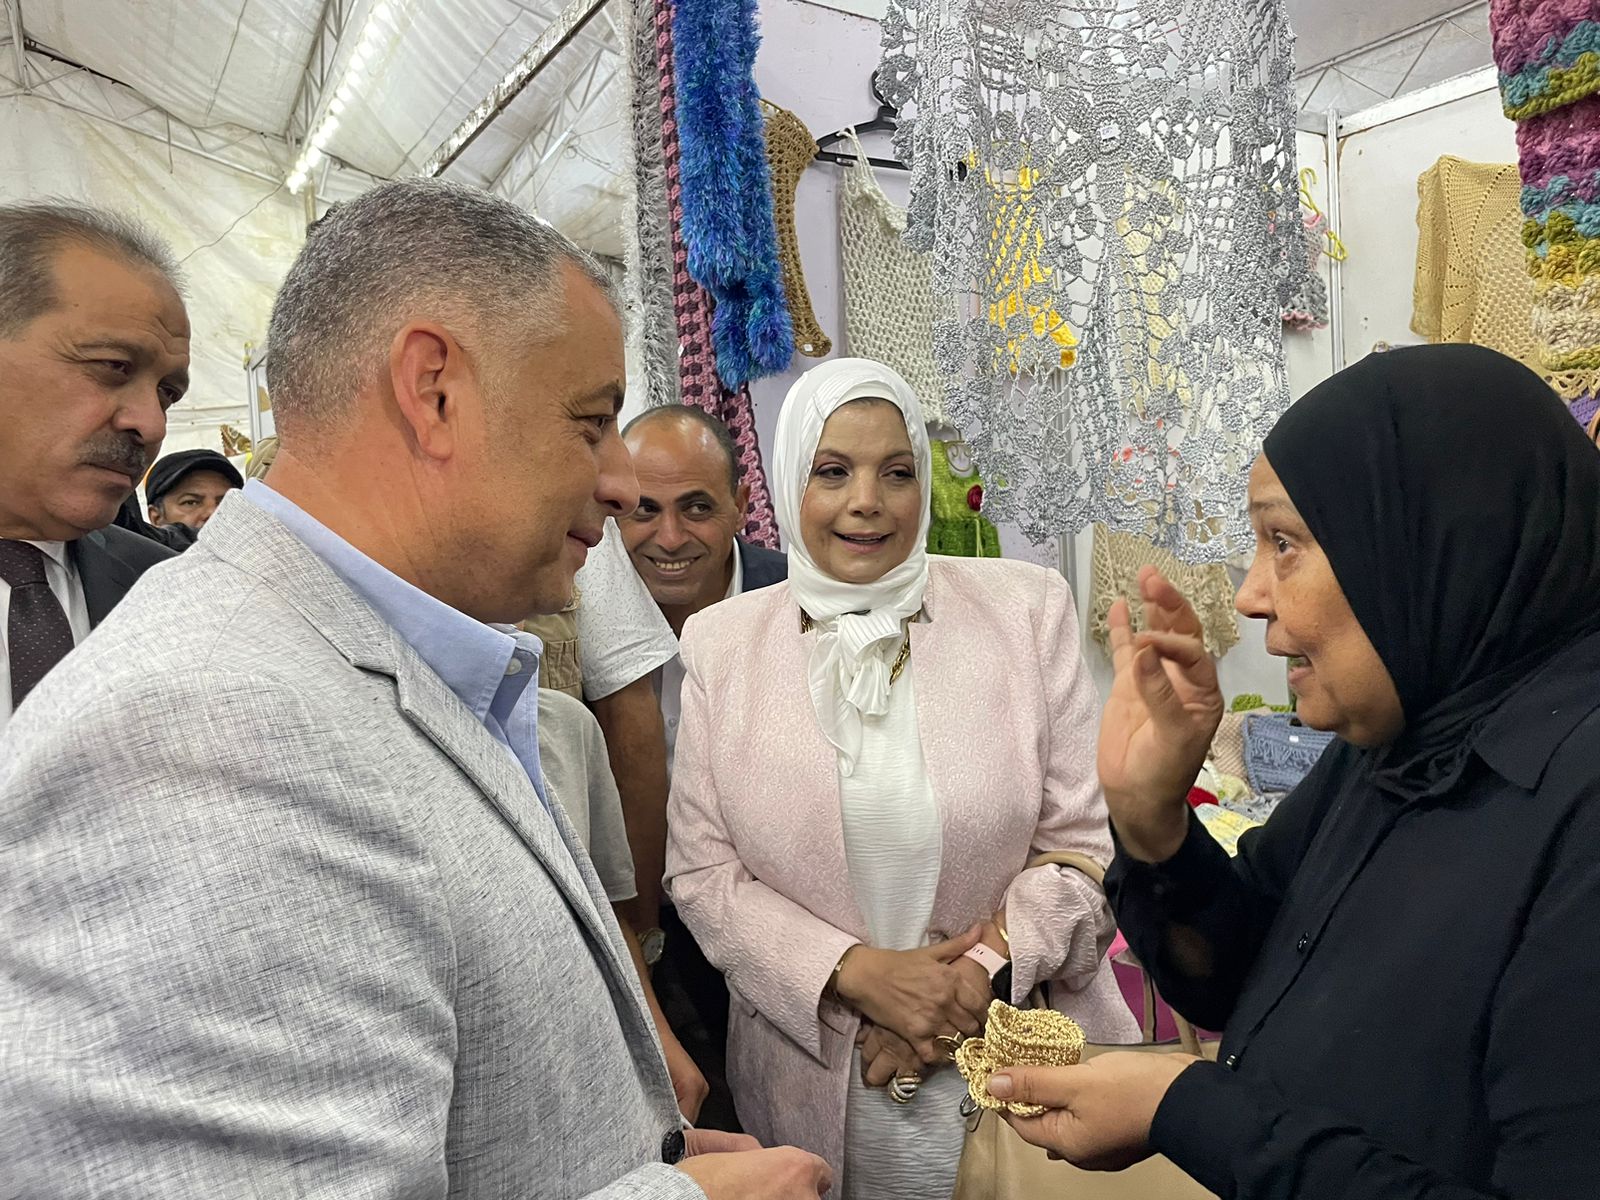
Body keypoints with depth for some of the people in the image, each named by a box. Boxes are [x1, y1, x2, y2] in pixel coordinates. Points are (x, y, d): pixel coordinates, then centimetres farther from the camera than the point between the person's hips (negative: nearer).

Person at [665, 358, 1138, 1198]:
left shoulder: (1027, 609, -6)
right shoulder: (718, 642, -4)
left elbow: (1081, 841, -4)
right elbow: (700, 871, -4)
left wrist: (980, 973, -15)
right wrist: (858, 973, -16)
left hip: (1018, 1066, 0)